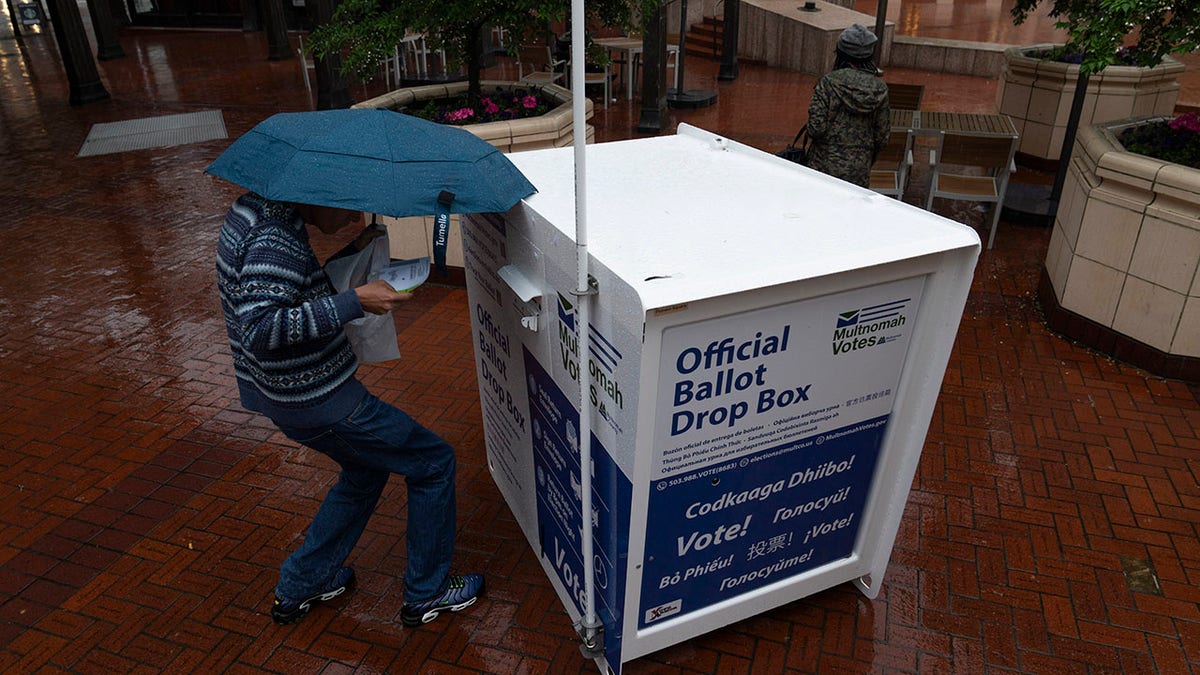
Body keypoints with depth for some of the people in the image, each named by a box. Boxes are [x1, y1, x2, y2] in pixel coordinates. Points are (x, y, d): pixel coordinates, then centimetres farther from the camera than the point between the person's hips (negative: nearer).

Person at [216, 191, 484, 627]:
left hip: (277, 392, 10)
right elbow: (260, 329, -33)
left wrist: (351, 252, 8)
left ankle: (298, 587, 38)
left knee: (367, 468, 28)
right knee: (433, 463, 4)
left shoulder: (253, 208, 7)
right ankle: (426, 594, 19)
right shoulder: (275, 237, -24)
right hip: (316, 400, -10)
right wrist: (355, 302, -32)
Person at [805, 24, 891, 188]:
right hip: (860, 171, 3)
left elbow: (816, 128, -16)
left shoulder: (829, 82, -11)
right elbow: (882, 138, 3)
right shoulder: (879, 89, 0)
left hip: (826, 166, -3)